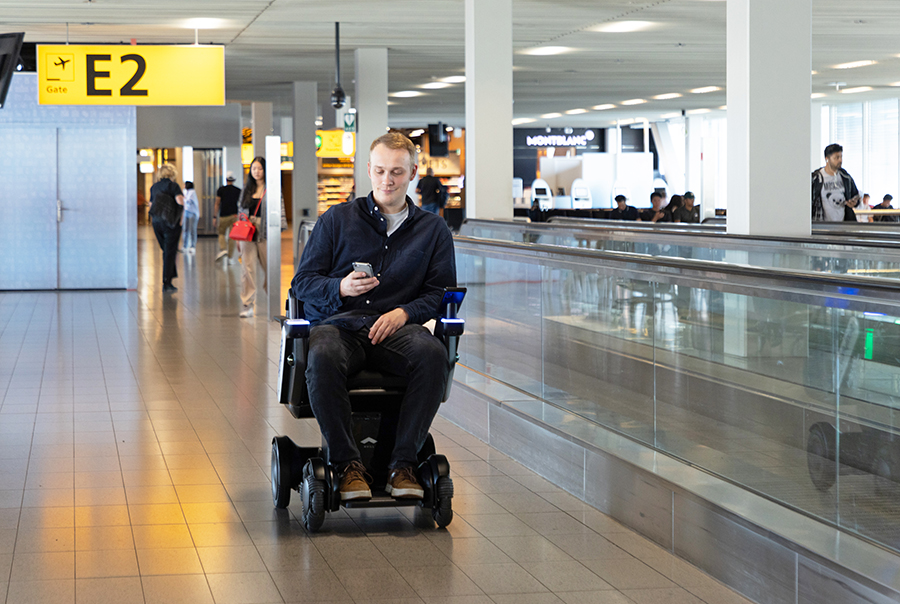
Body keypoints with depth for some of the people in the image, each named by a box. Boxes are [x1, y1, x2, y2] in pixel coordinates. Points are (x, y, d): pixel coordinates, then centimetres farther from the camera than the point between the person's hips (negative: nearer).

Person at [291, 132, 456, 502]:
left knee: (434, 354, -34)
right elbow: (302, 283, 10)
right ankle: (347, 463, -27)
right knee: (322, 359, -37)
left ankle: (403, 463, -27)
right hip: (338, 324, -1)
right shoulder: (337, 219, 15)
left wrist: (404, 312, -9)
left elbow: (441, 291, 11)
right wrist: (341, 287, -11)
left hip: (396, 328, 1)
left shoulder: (433, 229, 17)